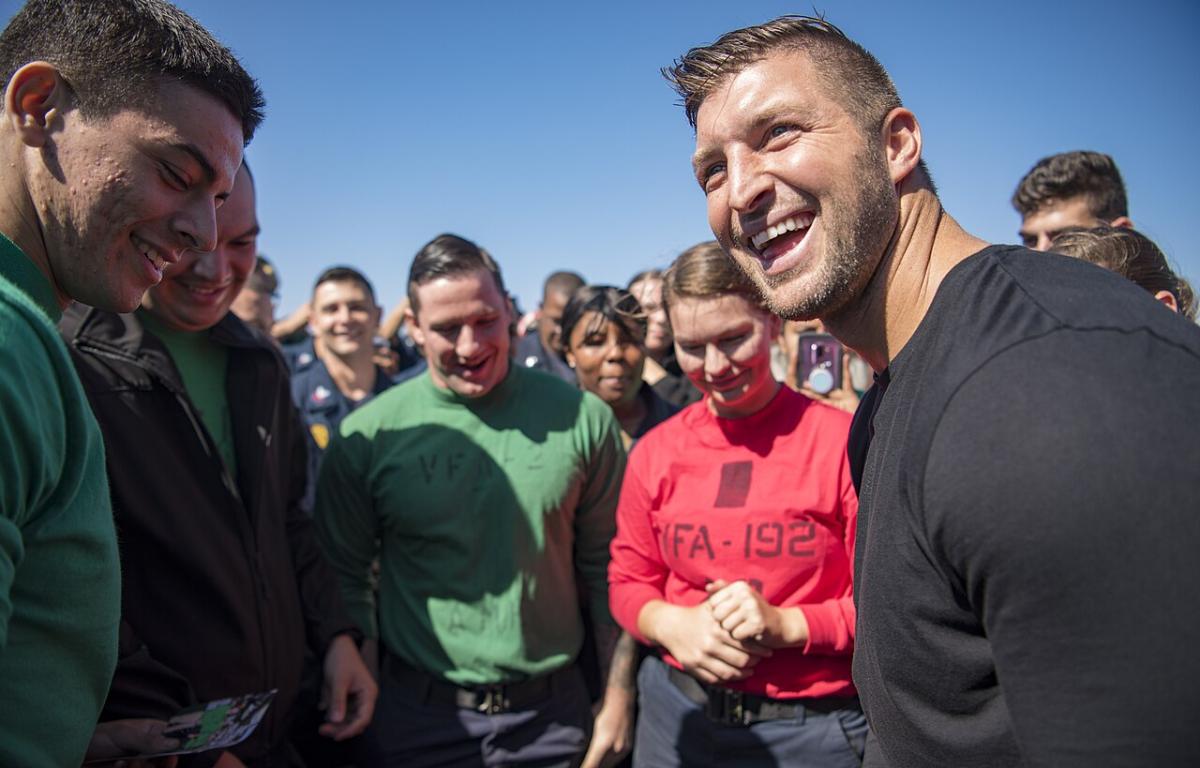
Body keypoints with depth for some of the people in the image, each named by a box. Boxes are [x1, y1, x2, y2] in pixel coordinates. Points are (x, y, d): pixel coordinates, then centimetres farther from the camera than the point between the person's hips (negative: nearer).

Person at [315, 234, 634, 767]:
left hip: (553, 713, 2)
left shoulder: (581, 418, -6)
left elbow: (607, 568, -1)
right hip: (418, 717, -1)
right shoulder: (367, 437, -9)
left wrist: (617, 699, 1)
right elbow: (345, 580, -1)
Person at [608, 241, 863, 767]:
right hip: (677, 717, 3)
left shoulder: (844, 440, -11)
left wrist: (786, 624, -21)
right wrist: (670, 624, -12)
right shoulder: (655, 452, 0)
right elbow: (629, 581, 8)